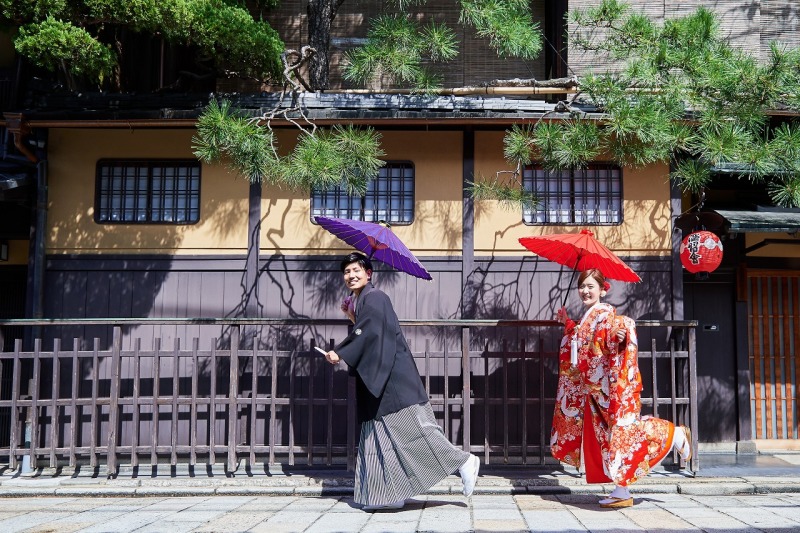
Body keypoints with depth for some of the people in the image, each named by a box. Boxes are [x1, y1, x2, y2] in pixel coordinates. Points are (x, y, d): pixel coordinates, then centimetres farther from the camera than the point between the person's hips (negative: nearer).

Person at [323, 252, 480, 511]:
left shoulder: (374, 297, -10)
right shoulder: (359, 301, 18)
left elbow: (368, 334, -18)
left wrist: (340, 354, -13)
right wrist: (352, 318, 17)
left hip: (393, 377, -10)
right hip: (378, 380, 10)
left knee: (412, 426, -10)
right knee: (381, 436, 7)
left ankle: (463, 461, 0)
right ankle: (387, 494, 10)